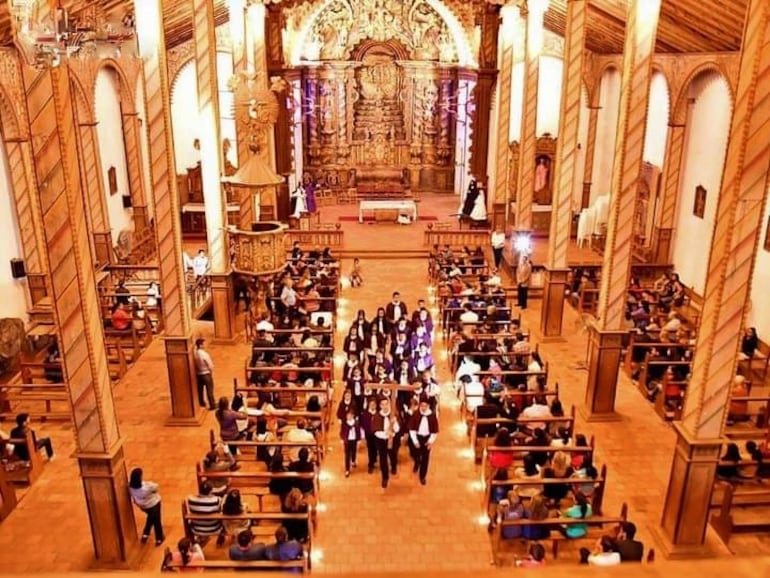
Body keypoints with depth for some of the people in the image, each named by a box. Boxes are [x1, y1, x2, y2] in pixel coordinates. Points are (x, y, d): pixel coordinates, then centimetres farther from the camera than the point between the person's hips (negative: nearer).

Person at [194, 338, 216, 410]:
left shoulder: (194, 353, -10)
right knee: (209, 390, 6)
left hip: (198, 374, 6)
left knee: (200, 389, 22)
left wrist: (197, 370, 16)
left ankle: (202, 403, 38)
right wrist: (212, 373, -2)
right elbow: (210, 365, -19)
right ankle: (212, 405, 14)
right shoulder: (204, 354, -27)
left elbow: (194, 364, 1)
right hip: (206, 374, -6)